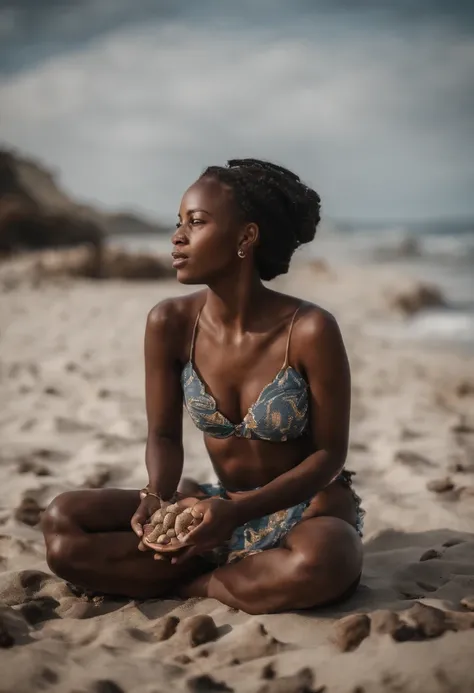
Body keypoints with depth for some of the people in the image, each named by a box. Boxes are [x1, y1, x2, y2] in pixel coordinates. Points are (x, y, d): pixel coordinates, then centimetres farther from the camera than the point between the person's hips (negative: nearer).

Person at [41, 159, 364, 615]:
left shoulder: (310, 330, -20)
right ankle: (251, 577, -11)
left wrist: (239, 511, -25)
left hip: (306, 507, -3)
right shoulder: (170, 324, -9)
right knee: (62, 522, -14)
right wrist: (157, 499, -22)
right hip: (218, 508, 3)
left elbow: (330, 453, -12)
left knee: (323, 563, -40)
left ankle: (183, 586, -11)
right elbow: (164, 436, 0)